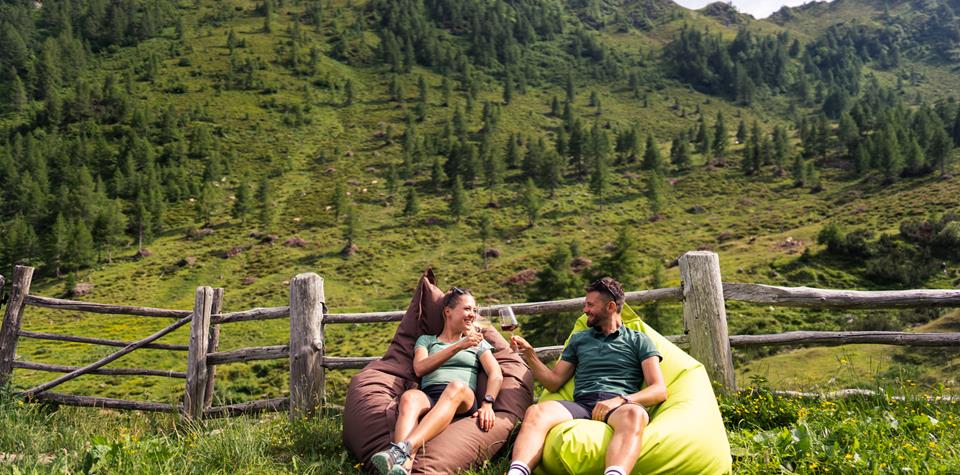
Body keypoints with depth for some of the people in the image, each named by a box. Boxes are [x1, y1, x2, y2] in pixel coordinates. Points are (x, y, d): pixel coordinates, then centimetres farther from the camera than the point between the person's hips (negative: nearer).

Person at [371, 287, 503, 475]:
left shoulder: (478, 343, 27)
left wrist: (487, 403, -11)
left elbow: (496, 375, 10)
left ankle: (405, 448, -57)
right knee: (410, 397, -36)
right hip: (429, 396, 1)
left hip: (464, 402, 0)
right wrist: (458, 346, -5)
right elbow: (420, 368, 3)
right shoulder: (426, 340, 25)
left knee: (456, 386, -37)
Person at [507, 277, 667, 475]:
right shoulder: (579, 339, 28)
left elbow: (659, 390, 5)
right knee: (536, 412, -31)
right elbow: (554, 382, 25)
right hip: (581, 404, 3)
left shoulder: (638, 340, 17)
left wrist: (621, 400, -13)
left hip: (620, 406, -2)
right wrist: (530, 355, 9)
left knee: (633, 414, -41)